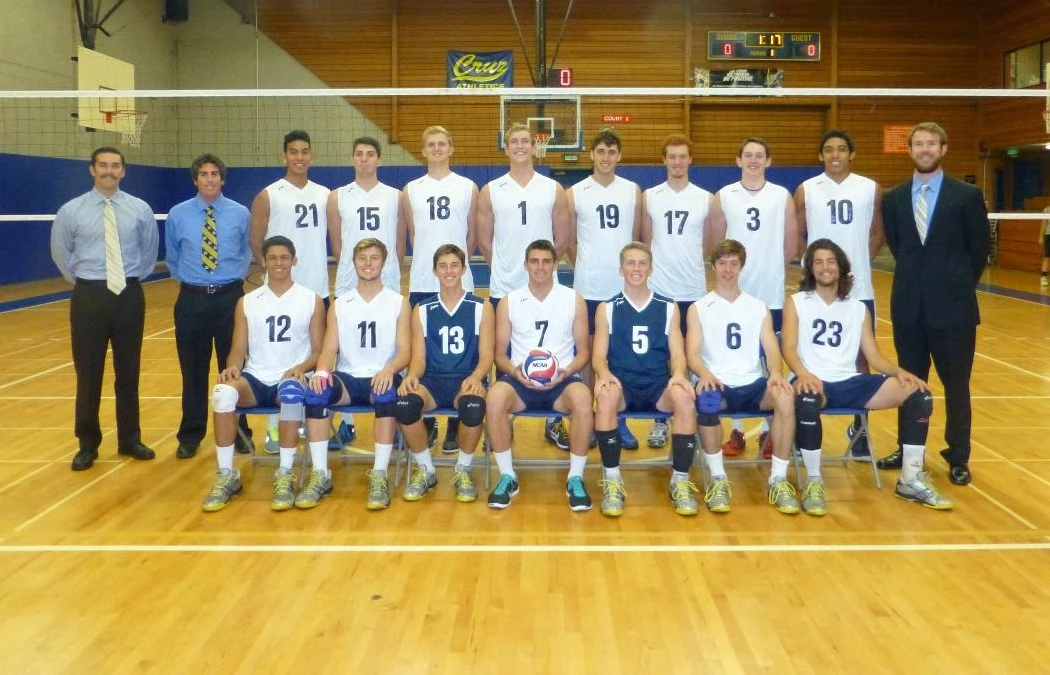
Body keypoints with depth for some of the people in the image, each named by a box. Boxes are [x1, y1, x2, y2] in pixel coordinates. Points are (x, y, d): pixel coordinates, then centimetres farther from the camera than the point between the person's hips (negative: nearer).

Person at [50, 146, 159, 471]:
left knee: (129, 371, 10)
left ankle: (130, 440, 23)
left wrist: (135, 277, 11)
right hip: (89, 296, -1)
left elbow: (150, 249, 14)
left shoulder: (140, 209, 2)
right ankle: (87, 445, 17)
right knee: (88, 372, 4)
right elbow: (61, 253, 11)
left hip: (129, 296, 1)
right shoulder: (71, 211, -2)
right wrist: (81, 279, 9)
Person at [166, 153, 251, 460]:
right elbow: (172, 256, 14)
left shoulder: (240, 214, 0)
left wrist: (236, 277, 8)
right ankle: (191, 435, 19)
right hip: (192, 299, 1)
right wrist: (186, 278, 10)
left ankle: (238, 432, 20)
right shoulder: (178, 214, 1)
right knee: (193, 370, 7)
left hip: (230, 297, 0)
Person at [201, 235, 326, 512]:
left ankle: (285, 476, -26)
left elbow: (318, 351, 4)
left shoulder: (312, 301, 7)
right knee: (222, 393, -31)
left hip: (291, 378, -2)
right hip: (255, 379, 2)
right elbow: (238, 350, 9)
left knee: (292, 393, -39)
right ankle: (226, 476, -18)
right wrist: (233, 368, -14)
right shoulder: (246, 303, 13)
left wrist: (300, 368, -16)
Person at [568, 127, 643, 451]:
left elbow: (636, 238, 11)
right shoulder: (574, 193, 0)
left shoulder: (633, 191, 4)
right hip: (588, 288, -1)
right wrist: (587, 269, 10)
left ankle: (620, 421, 16)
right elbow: (570, 242, 7)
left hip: (625, 287, 1)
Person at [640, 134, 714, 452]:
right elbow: (645, 243, 8)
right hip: (658, 290, 0)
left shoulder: (706, 199, 3)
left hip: (694, 291, 0)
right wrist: (647, 273, 5)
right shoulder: (649, 197, 3)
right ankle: (660, 422, 15)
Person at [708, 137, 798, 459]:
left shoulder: (782, 196, 2)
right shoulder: (724, 196, 3)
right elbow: (716, 241, 7)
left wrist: (769, 268, 9)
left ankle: (768, 431, 14)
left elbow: (790, 243, 7)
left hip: (771, 293, 0)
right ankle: (736, 430, 14)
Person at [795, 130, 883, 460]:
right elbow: (797, 236, 6)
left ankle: (859, 430, 18)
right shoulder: (806, 190, 2)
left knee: (860, 358, 6)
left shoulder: (870, 189, 5)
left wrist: (862, 260, 1)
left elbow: (878, 231, 12)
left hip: (859, 289, 1)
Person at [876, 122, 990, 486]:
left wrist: (958, 285, 8)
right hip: (908, 306, 3)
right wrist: (918, 278, 12)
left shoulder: (967, 195, -2)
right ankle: (907, 450, 23)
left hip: (953, 306, -2)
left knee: (956, 385, 5)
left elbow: (980, 249, 3)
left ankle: (958, 458, 16)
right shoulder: (893, 199, 6)